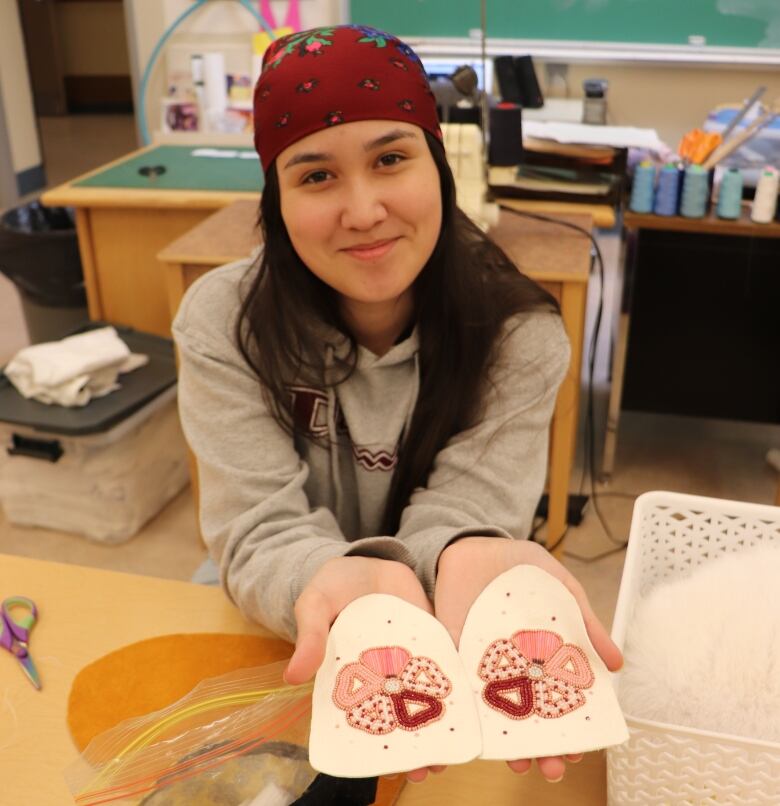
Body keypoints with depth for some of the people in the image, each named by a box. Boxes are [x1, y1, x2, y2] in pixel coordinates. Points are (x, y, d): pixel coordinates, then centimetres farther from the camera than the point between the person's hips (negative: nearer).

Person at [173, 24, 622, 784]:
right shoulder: (223, 323, -16)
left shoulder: (518, 336, -16)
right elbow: (261, 533, -20)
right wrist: (345, 579, -43)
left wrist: (470, 559, -43)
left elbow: (456, 516, -19)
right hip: (281, 642, 0)